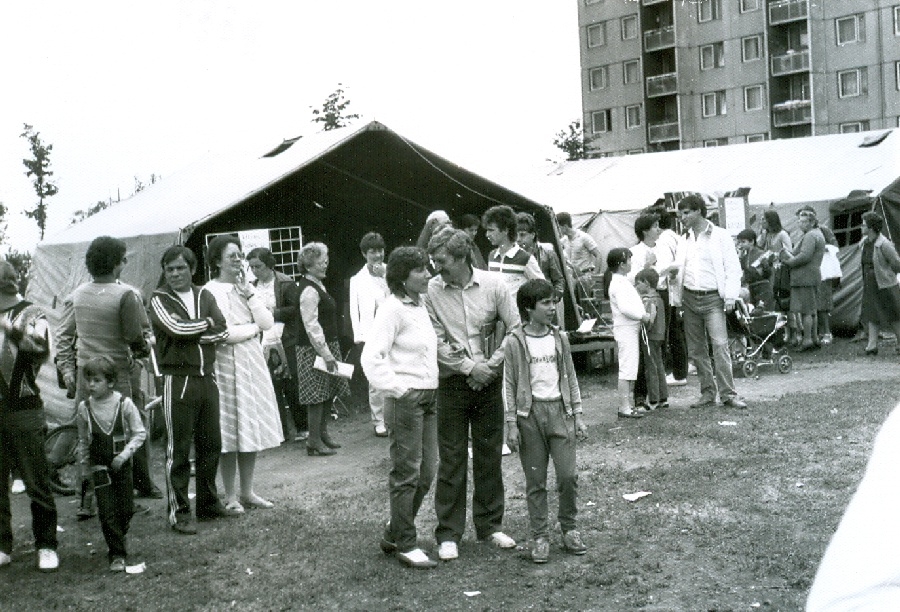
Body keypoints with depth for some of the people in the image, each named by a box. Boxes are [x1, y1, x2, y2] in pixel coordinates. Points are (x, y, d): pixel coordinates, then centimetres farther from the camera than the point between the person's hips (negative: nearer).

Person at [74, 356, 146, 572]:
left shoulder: (124, 403, -11)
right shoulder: (84, 408, -4)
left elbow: (140, 433, -5)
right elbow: (83, 441, 10)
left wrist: (125, 454, -15)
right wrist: (84, 466, 13)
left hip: (122, 464, 0)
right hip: (99, 467, 1)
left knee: (126, 509, 4)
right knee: (107, 511, -6)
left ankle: (117, 539, 32)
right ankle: (117, 554, 1)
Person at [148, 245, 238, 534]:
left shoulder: (204, 296, 12)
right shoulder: (159, 299, -1)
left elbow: (223, 332, 0)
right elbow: (176, 328, -18)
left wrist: (192, 333, -12)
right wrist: (206, 323, -5)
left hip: (207, 378, 5)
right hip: (178, 379, -5)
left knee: (211, 444, 12)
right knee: (178, 450, -2)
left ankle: (209, 503, 24)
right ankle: (179, 512, 5)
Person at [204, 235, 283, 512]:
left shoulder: (247, 287, 11)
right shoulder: (211, 291, -9)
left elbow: (268, 322, 3)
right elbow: (224, 334, -18)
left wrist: (249, 295, -7)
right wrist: (254, 328, -3)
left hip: (252, 364, 6)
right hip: (227, 365, -6)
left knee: (251, 432, 11)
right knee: (229, 436, 1)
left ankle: (247, 492, 21)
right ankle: (230, 496, 11)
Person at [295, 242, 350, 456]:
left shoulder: (317, 285, 13)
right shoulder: (308, 290, -17)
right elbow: (311, 326, -21)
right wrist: (326, 354, -21)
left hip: (328, 345, 10)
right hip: (314, 350, -10)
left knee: (329, 391, 13)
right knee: (317, 394, -5)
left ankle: (322, 433, 24)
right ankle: (314, 442, 1)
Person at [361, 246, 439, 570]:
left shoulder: (421, 306, 12)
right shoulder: (393, 308, -13)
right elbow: (371, 357, -19)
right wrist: (397, 388, -18)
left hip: (428, 397, 9)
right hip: (406, 399, -9)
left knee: (426, 473, 12)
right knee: (407, 473, -2)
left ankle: (393, 534, 26)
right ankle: (405, 546, 8)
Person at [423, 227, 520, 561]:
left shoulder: (493, 284, -5)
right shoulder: (431, 291, -7)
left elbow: (515, 330, -2)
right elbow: (436, 343, -7)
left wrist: (491, 364, -9)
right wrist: (469, 367, -13)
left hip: (489, 382, 1)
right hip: (452, 383, -1)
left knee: (489, 456, 10)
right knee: (451, 460, 2)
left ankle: (490, 525, 24)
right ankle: (448, 534, 12)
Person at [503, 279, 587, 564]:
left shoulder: (559, 338, 7)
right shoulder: (515, 342, -4)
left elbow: (570, 378, 13)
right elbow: (509, 385, -3)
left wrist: (577, 415, 9)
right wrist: (512, 425, -6)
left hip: (559, 411, 3)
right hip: (530, 413, -2)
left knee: (568, 474, -3)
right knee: (535, 481, 4)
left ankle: (569, 528, 16)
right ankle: (540, 536, 14)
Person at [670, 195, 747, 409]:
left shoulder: (720, 236, -1)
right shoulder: (685, 240, 15)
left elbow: (733, 268, -3)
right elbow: (678, 268, 22)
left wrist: (730, 297, -10)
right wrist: (673, 274, -2)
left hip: (712, 298, -6)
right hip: (690, 299, 6)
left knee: (720, 345, -13)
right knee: (696, 350, 6)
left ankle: (728, 394, -9)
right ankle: (707, 393, 14)